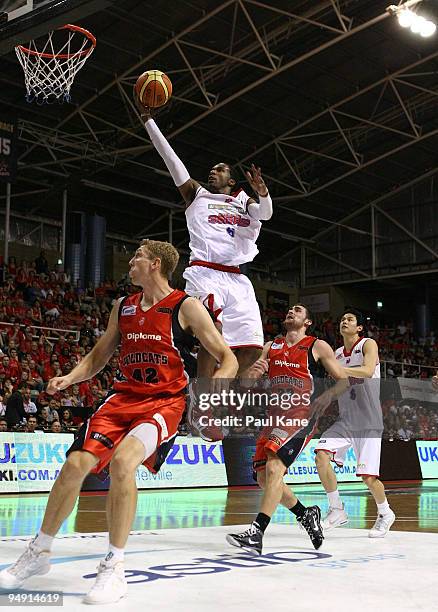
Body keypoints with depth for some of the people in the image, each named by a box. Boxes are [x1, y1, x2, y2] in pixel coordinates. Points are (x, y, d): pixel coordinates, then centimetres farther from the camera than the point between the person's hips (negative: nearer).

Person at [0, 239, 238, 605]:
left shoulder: (186, 307, -5)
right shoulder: (124, 306, 12)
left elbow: (228, 358, -6)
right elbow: (99, 356, 21)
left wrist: (215, 384, -27)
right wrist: (69, 378, 2)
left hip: (165, 402, -5)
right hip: (123, 397, 6)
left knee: (122, 461, -30)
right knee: (75, 464, -7)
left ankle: (114, 568, -17)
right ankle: (39, 553, 14)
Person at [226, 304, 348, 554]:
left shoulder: (318, 346, 3)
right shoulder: (271, 347, 17)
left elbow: (345, 381, 5)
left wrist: (328, 395, -16)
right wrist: (252, 373, -14)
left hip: (302, 416, -7)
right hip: (276, 416, 7)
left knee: (274, 468, -24)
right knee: (264, 477, 5)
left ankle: (256, 533, -26)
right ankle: (306, 515, 25)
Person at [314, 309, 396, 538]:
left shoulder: (368, 344, -4)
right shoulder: (337, 354, 13)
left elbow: (367, 371, -25)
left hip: (368, 422, -5)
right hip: (345, 420, 5)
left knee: (368, 476, -9)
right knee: (322, 455, -18)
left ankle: (385, 514, 20)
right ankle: (336, 510, -2)